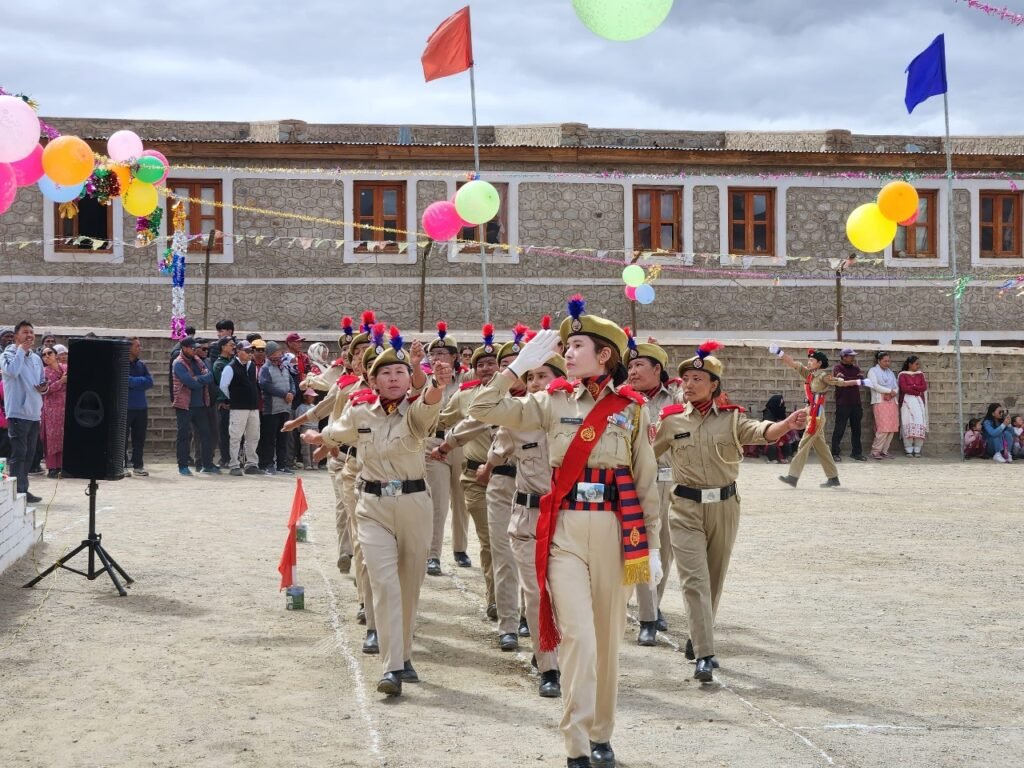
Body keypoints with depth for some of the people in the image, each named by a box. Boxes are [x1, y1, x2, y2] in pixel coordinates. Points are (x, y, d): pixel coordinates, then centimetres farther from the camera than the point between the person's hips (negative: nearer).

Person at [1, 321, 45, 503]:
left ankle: (23, 490, 18)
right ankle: (17, 492, -8)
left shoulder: (36, 358, 15)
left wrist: (44, 387, 1)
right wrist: (21, 350, -16)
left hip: (34, 413, 7)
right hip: (18, 412, -7)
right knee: (19, 453, -9)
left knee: (29, 454, 11)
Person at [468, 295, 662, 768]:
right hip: (565, 529, 0)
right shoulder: (554, 401, 5)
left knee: (607, 637, 9)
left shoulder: (631, 408, 3)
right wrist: (520, 365, -2)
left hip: (617, 529, 1)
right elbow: (484, 410, 0)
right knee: (578, 638, -10)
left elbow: (646, 481, 6)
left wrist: (653, 545, 4)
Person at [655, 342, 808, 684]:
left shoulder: (731, 418, -2)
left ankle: (699, 639, 34)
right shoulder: (671, 421, 0)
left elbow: (761, 432, -21)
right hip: (686, 508, -1)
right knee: (695, 580, -11)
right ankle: (704, 655, -16)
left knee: (714, 579, 14)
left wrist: (786, 424, -42)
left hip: (724, 506, 1)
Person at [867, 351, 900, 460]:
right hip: (880, 402, -6)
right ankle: (875, 451, -8)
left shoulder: (890, 372, 23)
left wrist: (893, 393, -6)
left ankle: (884, 451, 6)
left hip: (892, 401, 6)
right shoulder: (873, 371, 5)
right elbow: (875, 386, -8)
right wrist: (890, 391, -7)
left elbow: (896, 387, 15)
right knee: (883, 428, -16)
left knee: (892, 428, -2)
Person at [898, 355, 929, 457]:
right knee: (908, 425, -8)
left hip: (918, 402, 3)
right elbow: (904, 388, -11)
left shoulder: (920, 374, 14)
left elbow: (924, 387, 1)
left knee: (919, 425, -8)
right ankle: (909, 450, -6)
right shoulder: (902, 375, 3)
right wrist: (918, 390, -6)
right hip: (907, 402, -3)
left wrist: (912, 386, -7)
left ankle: (917, 450, -4)